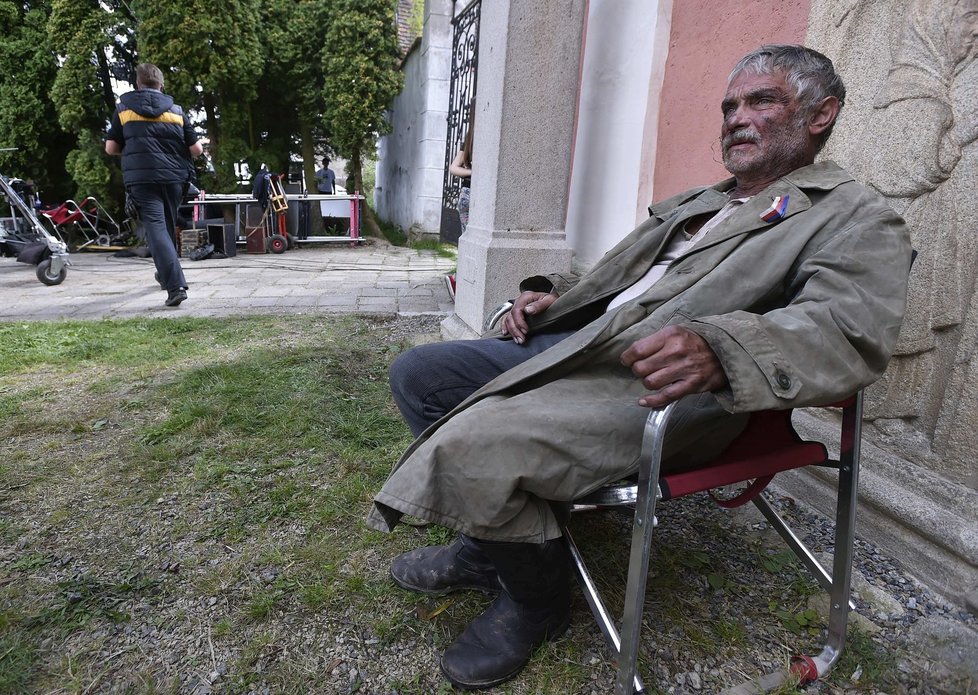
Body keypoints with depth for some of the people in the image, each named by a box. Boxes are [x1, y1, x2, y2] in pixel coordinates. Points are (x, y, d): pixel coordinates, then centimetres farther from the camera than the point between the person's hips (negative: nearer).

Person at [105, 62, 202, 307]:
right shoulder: (176, 110, 8)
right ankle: (166, 273, 36)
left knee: (155, 227, -8)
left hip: (141, 177, -2)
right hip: (173, 177, 3)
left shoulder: (124, 108, 6)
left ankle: (176, 285, -23)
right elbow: (196, 149, 5)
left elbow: (111, 148, 6)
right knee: (169, 226, 19)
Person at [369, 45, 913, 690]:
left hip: (662, 383, -8)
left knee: (473, 444, -28)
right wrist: (554, 295, 8)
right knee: (418, 372, 5)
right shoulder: (692, 202, 25)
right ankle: (489, 546, 17)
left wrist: (717, 349, -37)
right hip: (577, 342, 9)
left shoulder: (858, 218, 2)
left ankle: (537, 599, 4)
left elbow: (852, 328, -17)